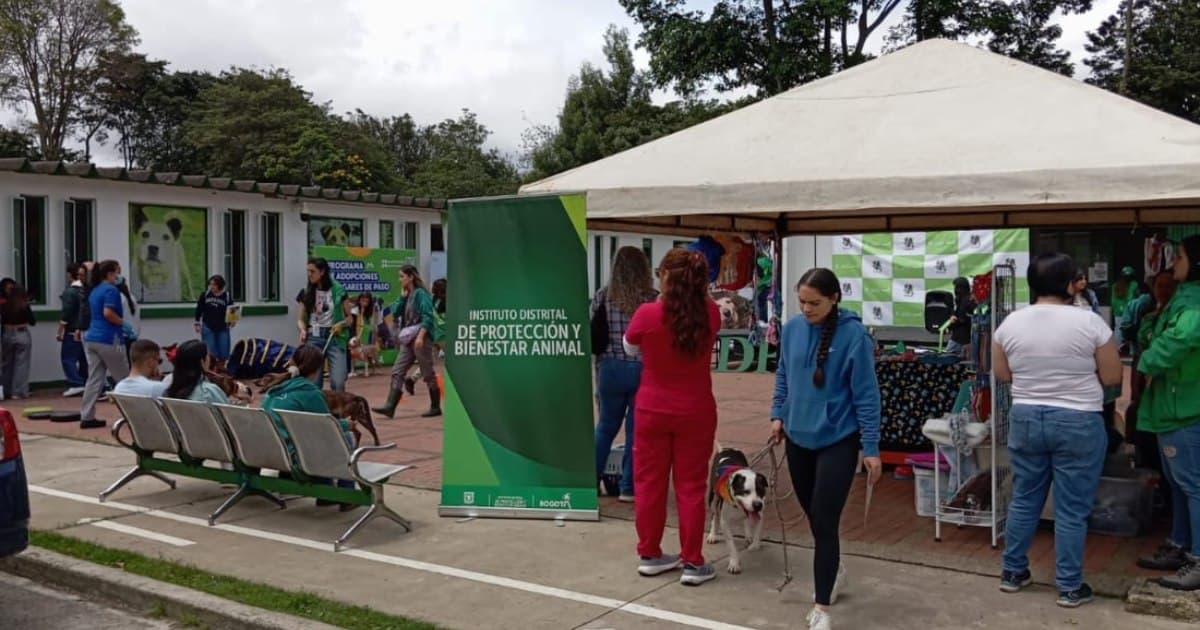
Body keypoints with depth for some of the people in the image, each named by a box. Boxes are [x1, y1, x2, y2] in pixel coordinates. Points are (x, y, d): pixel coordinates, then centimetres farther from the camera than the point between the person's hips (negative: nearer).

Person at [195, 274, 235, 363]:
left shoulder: (227, 296, -4)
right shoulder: (205, 295, -1)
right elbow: (199, 310, 8)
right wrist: (197, 324, 6)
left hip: (222, 329, 0)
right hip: (208, 328, 0)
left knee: (224, 354, 4)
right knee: (210, 354, 0)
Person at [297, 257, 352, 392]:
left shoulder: (338, 291, -3)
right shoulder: (307, 293, 6)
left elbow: (349, 317, 5)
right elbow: (301, 319, 12)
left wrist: (341, 324, -15)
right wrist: (303, 330, -8)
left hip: (334, 338, -3)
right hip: (314, 338, 3)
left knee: (338, 383, -10)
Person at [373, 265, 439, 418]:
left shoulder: (421, 293, -9)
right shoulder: (407, 296, 14)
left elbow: (428, 317, -17)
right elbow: (395, 312, 10)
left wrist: (420, 336, -24)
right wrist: (403, 296, 2)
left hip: (421, 338, -8)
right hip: (408, 339, 8)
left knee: (428, 374, 0)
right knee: (397, 372, 0)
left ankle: (435, 407, 9)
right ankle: (390, 407, -3)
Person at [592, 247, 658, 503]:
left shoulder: (602, 297, -2)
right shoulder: (654, 299, -7)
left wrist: (599, 374, 10)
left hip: (611, 369, 2)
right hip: (645, 370, -2)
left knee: (606, 426, 19)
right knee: (637, 430, 10)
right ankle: (629, 488, 15)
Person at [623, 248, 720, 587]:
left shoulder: (647, 314, -17)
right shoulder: (710, 313, -10)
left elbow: (629, 347, 4)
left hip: (652, 411, -1)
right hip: (695, 412, 1)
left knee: (649, 483, 12)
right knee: (691, 486, 8)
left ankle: (649, 555, 22)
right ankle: (692, 563, 12)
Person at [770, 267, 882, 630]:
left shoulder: (854, 334, -16)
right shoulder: (792, 329, -2)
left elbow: (866, 394, -12)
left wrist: (871, 448, -12)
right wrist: (778, 414, 5)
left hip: (837, 441, -5)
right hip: (798, 438, 5)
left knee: (824, 521, -5)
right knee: (813, 515, 18)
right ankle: (834, 571, 44)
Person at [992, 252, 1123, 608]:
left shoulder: (1010, 324, -2)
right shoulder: (1089, 322, -12)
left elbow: (1001, 374, 10)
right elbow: (1113, 377, -4)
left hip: (1025, 420, 4)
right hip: (1078, 424, -4)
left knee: (1024, 499, 15)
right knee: (1072, 509, 4)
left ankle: (1013, 573, 24)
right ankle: (1070, 588, 12)